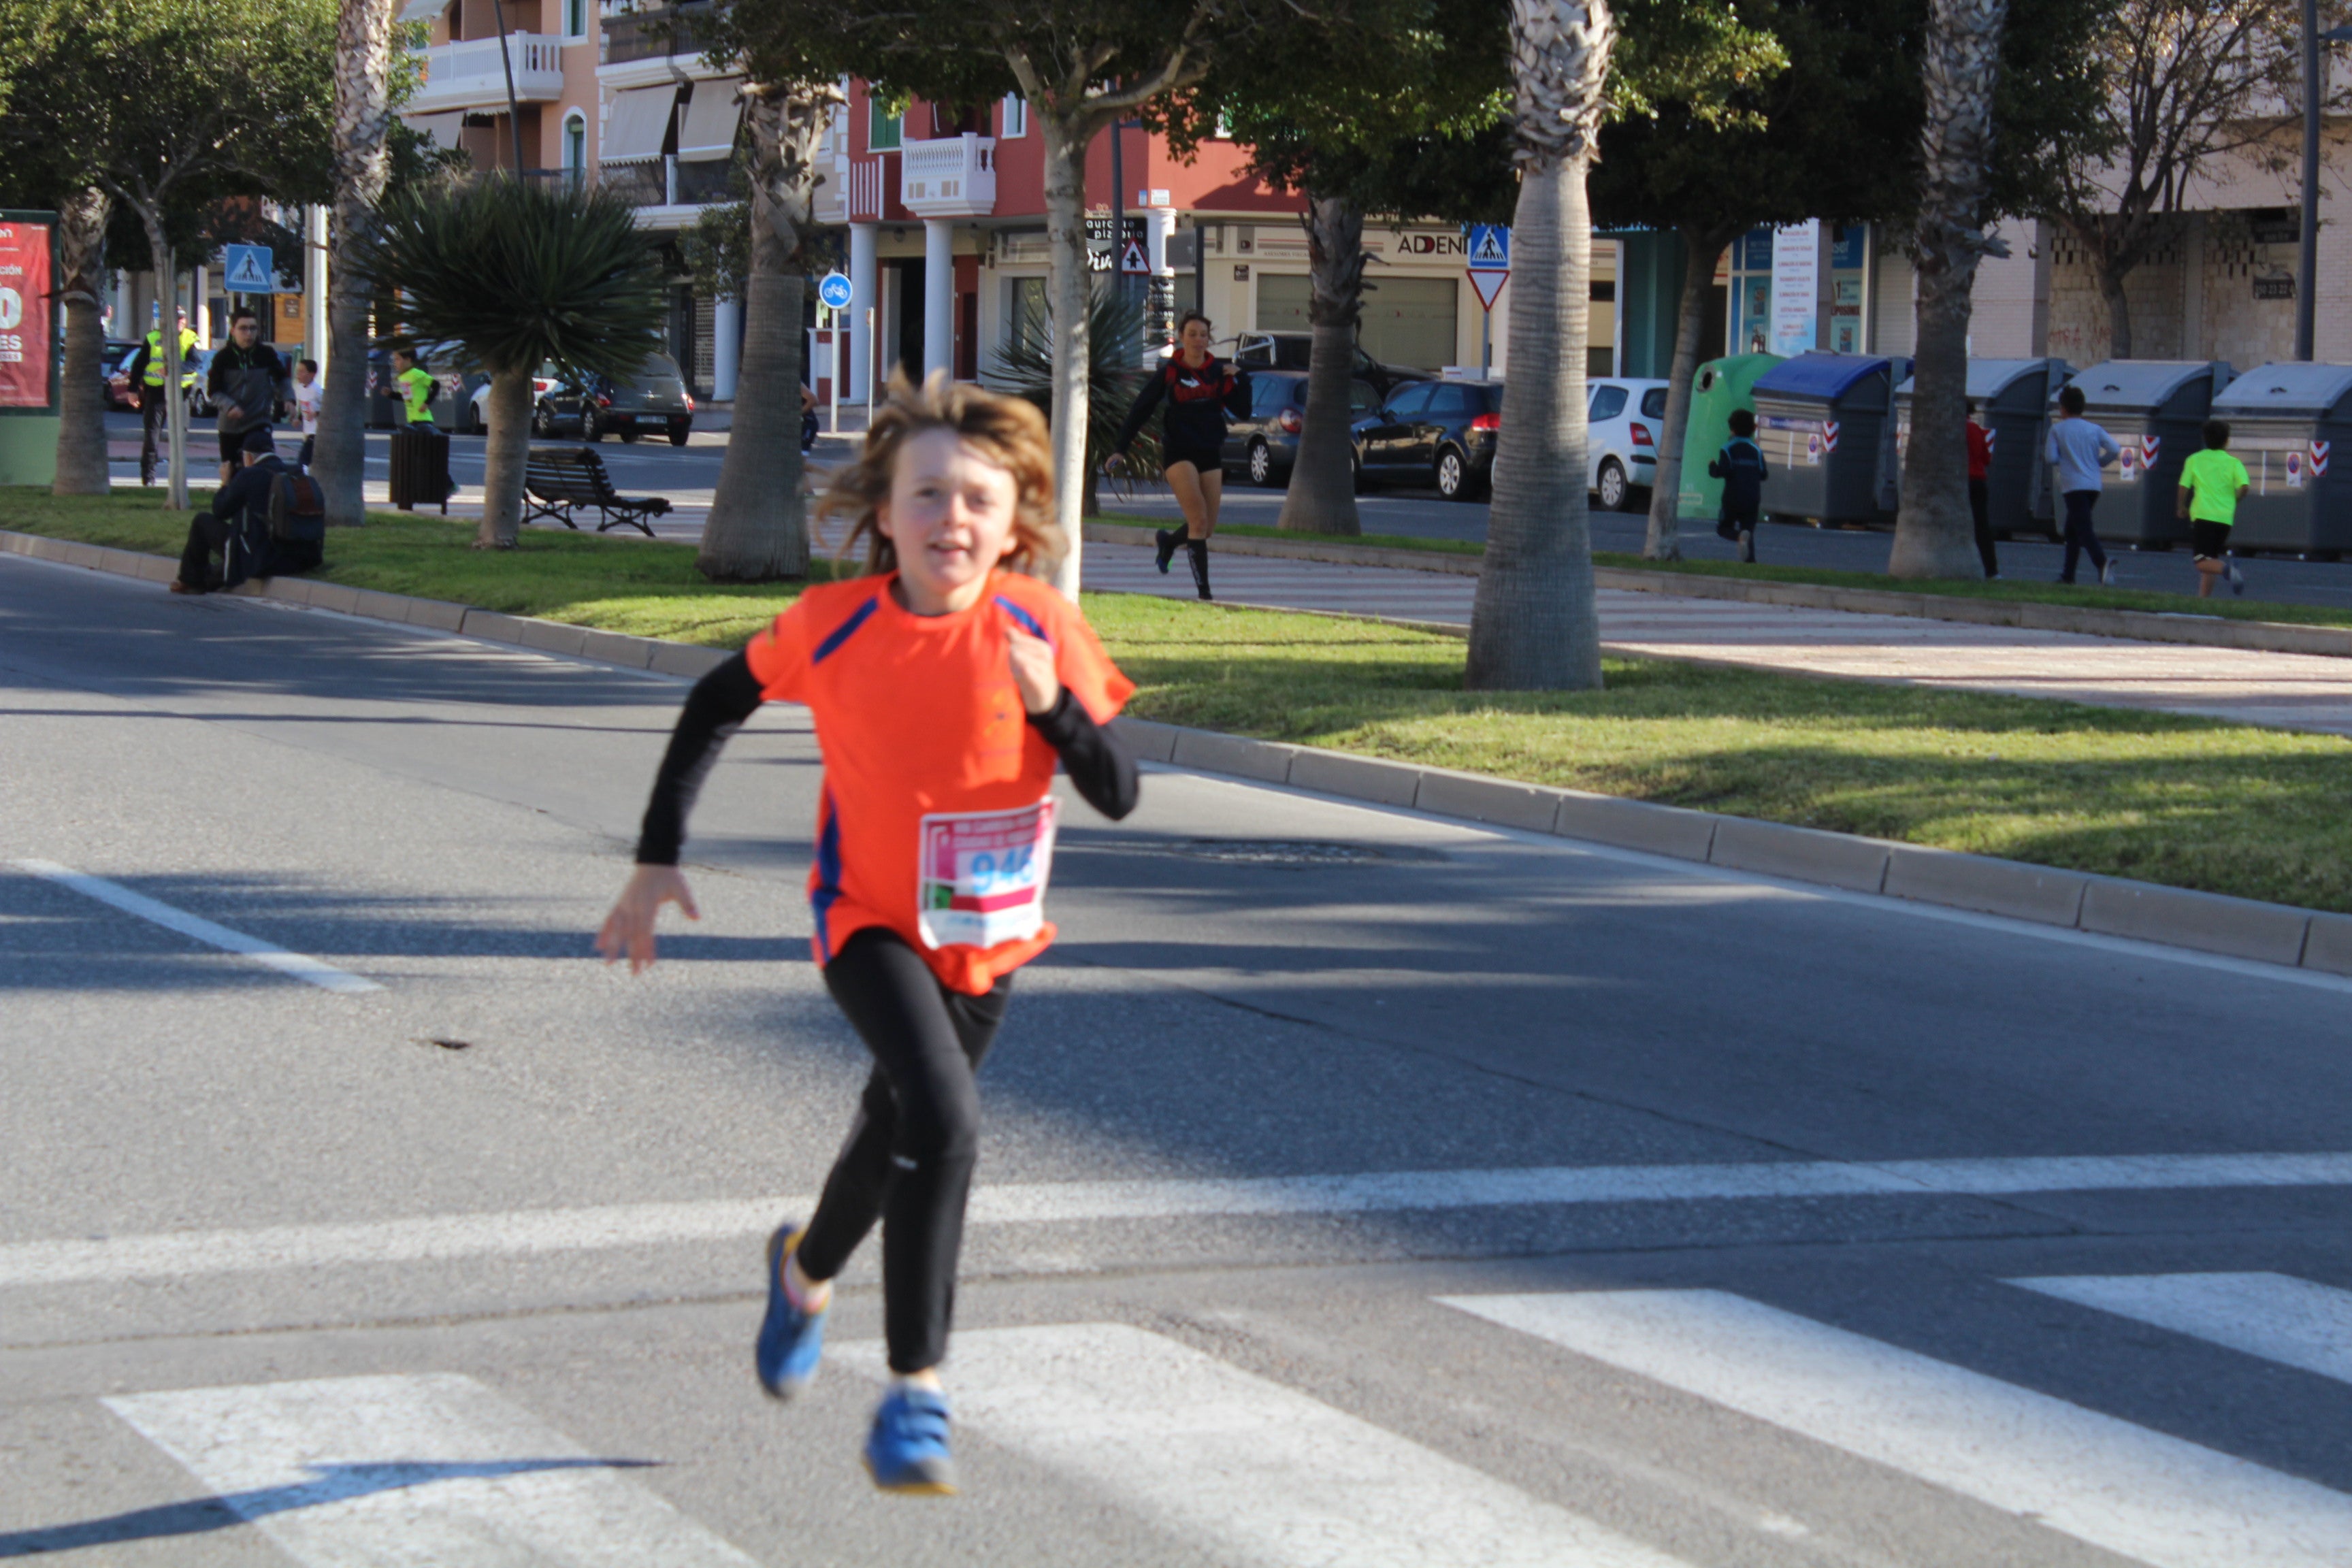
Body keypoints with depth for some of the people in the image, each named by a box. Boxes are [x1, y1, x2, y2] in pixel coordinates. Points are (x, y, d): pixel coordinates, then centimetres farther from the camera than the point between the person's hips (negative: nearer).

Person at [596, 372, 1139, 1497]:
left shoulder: (1042, 629, -16)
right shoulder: (834, 625, -17)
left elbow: (1119, 796, -14)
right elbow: (718, 703, 1)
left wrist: (1053, 706, -32)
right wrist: (658, 857, -1)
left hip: (987, 936, 3)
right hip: (871, 921, -3)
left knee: (899, 1133, 21)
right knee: (941, 1118, -26)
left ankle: (807, 1268, 55)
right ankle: (913, 1395, -20)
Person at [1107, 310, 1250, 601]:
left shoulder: (1218, 370, 7)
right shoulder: (1170, 371, -1)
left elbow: (1242, 412, 5)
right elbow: (1141, 409, 3)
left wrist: (1240, 378, -8)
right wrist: (1121, 449, 0)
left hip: (1211, 454, 4)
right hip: (1178, 453, -4)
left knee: (1207, 529, 6)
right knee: (1199, 521, -17)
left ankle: (1167, 540, 38)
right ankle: (1203, 588, -15)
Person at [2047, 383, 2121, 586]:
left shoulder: (2057, 429, 1)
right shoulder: (2094, 429, 10)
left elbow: (2052, 458, -5)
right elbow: (2115, 449, 0)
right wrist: (2098, 462, 15)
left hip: (2073, 486, -5)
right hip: (2094, 485, 5)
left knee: (2083, 529, -15)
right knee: (2072, 529, 18)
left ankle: (2102, 561, -40)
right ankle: (2068, 574, 20)